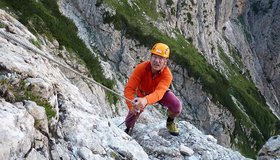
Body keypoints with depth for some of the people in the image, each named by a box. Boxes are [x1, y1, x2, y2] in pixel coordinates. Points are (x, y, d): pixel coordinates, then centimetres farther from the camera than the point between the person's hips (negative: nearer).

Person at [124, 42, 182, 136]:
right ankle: (129, 128, 27)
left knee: (177, 105, -25)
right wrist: (131, 105, -56)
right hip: (143, 94, 1)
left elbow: (159, 93, -52)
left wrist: (145, 100, -73)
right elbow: (129, 88, -37)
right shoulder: (141, 68, -34)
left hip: (162, 93, -1)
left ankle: (170, 122, 11)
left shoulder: (167, 74, -36)